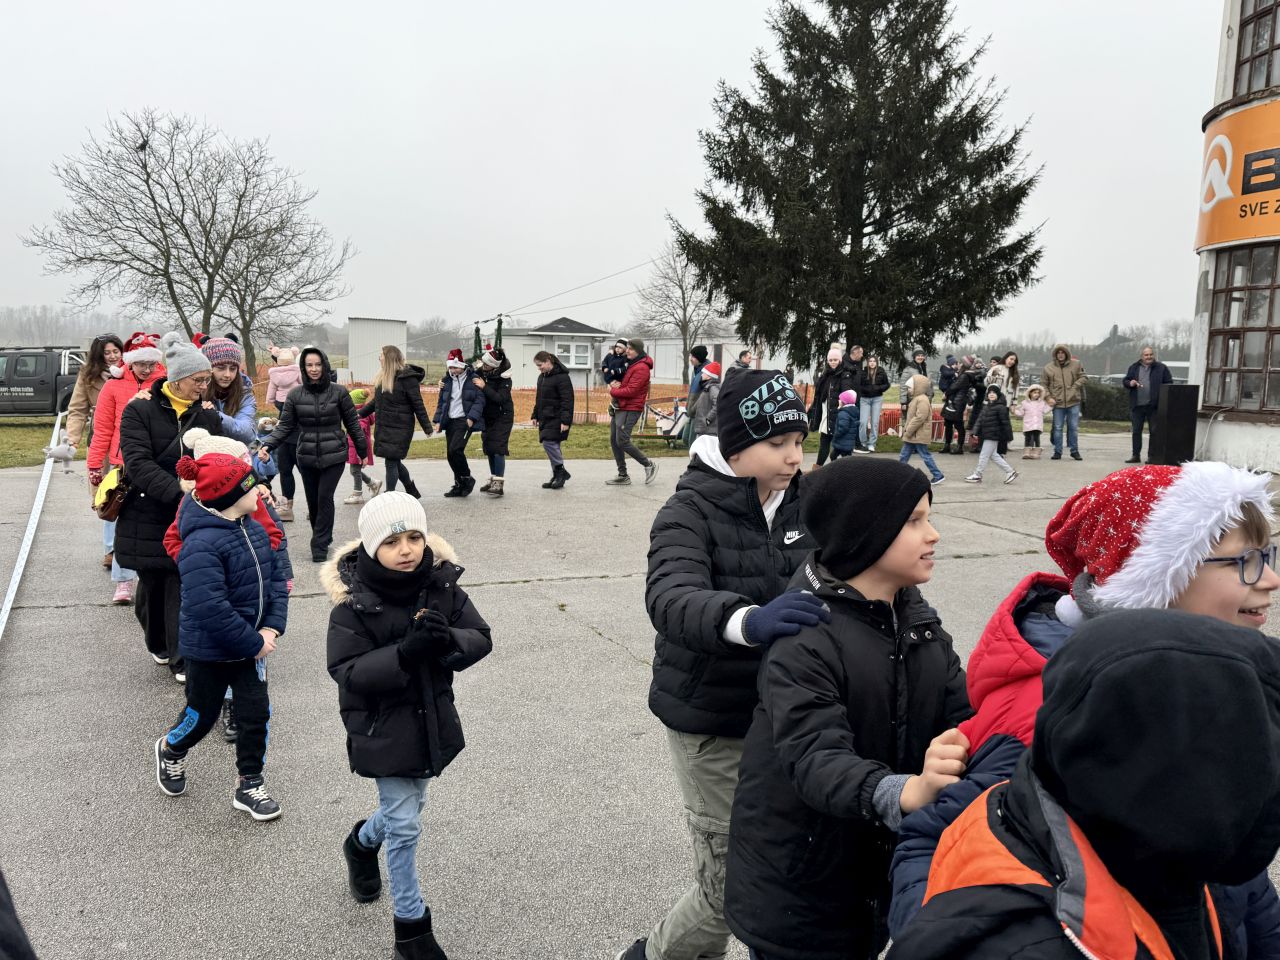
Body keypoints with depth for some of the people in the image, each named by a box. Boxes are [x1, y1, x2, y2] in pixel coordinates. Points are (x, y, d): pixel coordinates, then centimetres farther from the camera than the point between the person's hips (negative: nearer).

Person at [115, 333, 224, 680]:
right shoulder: (139, 411, -6)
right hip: (148, 516, -1)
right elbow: (138, 463, -18)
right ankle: (158, 644, 36)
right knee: (153, 585, 12)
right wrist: (178, 493, -28)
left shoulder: (207, 413, 5)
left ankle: (183, 660, 5)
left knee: (184, 585, -4)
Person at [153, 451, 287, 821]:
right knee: (202, 715, 15)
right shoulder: (201, 545, -28)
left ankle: (250, 785, 25)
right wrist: (254, 643, -22)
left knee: (256, 713, 8)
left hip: (251, 644, 6)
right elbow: (210, 609, -31)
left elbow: (276, 578, 4)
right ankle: (171, 751, 48)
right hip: (209, 650, -6)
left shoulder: (255, 530, -2)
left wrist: (272, 627, -9)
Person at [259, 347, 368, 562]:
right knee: (312, 501, 9)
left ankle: (320, 545, 0)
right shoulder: (295, 394, 0)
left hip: (334, 456, -3)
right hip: (307, 457, 3)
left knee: (324, 498, -10)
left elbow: (353, 423, 2)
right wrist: (267, 446, -14)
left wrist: (363, 451, 6)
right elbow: (285, 426, 1)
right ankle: (323, 538, 28)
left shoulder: (338, 392, -5)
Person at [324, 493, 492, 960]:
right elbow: (347, 672, -22)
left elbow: (481, 638, -7)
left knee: (407, 807, 23)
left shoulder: (442, 584, -8)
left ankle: (361, 843, 57)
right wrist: (405, 652, -36)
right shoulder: (353, 603, -19)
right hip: (384, 731, -5)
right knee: (405, 824, 1)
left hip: (432, 720, 5)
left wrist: (448, 640, -29)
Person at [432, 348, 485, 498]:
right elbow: (441, 402, 18)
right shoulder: (447, 380, 12)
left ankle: (467, 479, -1)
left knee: (455, 450, -20)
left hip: (465, 420, -6)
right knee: (451, 455, 5)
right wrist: (438, 420, 10)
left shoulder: (473, 379, -3)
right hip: (450, 421, 6)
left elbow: (480, 400, -7)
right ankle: (459, 485, 17)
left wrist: (472, 417, -18)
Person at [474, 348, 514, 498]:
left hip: (502, 417, -6)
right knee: (489, 449, 10)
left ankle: (498, 483, -15)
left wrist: (484, 387, -30)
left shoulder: (504, 378, -18)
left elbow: (501, 398, -27)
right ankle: (493, 480, 19)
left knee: (498, 449, -13)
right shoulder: (480, 372, -3)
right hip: (487, 417, 6)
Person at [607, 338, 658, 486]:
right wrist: (615, 384, 1)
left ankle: (648, 465, 3)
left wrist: (613, 391, -7)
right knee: (614, 440, 8)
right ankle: (622, 475, 15)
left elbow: (631, 391, -20)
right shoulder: (631, 364, 15)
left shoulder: (641, 368, -14)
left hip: (630, 409, -10)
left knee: (622, 441, -13)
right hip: (620, 407, 10)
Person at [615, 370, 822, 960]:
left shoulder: (802, 503, 3)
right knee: (731, 884, 1)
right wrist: (746, 620, -52)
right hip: (713, 724, -5)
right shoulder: (690, 513, -15)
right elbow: (671, 597, -33)